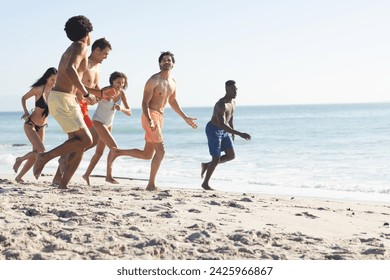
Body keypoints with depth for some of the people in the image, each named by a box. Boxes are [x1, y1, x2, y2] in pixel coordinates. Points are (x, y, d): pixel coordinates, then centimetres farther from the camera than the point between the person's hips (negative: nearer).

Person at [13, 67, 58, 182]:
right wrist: (26, 112, -11)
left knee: (36, 154, 4)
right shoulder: (38, 89, -15)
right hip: (30, 124, -6)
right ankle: (20, 160, 8)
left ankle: (19, 177, 20)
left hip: (41, 127, 6)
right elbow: (24, 98, 0)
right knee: (41, 151, -19)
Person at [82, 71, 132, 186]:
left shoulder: (121, 93, -7)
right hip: (98, 122, -7)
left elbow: (129, 112, -10)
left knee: (99, 152, 14)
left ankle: (87, 175, 26)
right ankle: (109, 176, -7)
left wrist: (121, 108, -28)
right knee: (114, 147, -16)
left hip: (108, 124, 7)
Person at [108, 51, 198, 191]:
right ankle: (151, 184, -5)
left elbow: (173, 102, 25)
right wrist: (149, 120, -31)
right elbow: (145, 102, -17)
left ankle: (117, 152, 22)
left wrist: (185, 118, 24)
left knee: (147, 154, 10)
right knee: (160, 150, -12)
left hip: (160, 116, 8)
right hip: (150, 116, -8)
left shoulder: (173, 82, 12)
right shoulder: (154, 80, -12)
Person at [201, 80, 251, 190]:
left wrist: (233, 134, 24)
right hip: (213, 130, -8)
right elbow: (222, 124, -38)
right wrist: (240, 134, -43)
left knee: (231, 155, 3)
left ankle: (206, 165, 20)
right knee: (216, 159, -6)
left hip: (223, 131, 9)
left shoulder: (233, 102, 1)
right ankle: (205, 184, 12)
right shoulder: (221, 104, -29)